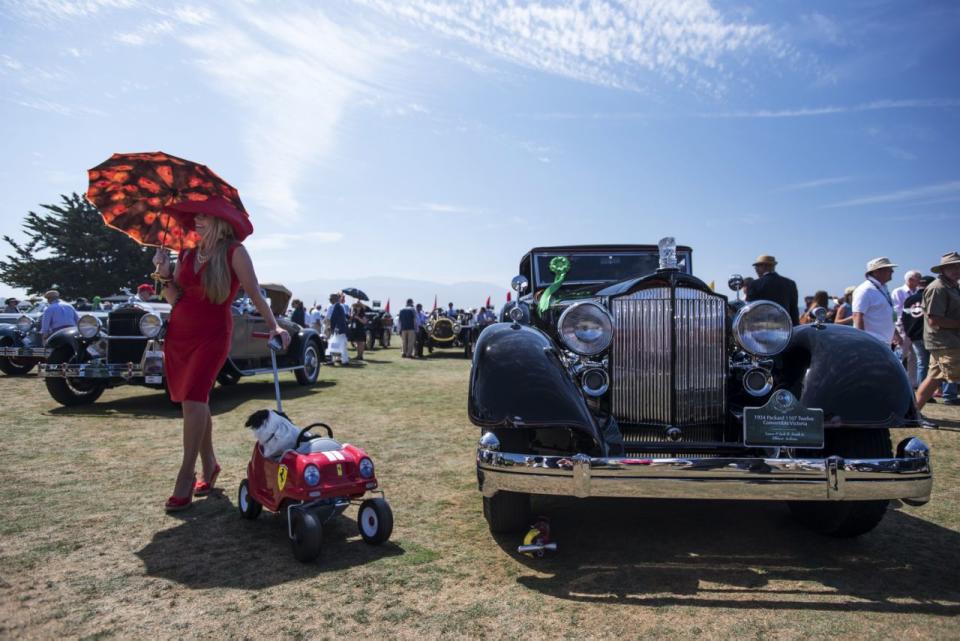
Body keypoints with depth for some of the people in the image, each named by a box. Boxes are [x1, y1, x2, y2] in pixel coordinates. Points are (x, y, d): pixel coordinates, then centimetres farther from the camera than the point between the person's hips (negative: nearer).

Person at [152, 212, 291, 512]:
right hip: (178, 332, 6)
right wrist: (164, 274, -2)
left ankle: (186, 476, -9)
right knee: (197, 400, 10)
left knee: (193, 398, -17)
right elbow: (175, 299, 14)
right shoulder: (187, 254, 11)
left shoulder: (234, 252, -5)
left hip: (212, 334, -6)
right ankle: (209, 466, 24)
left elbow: (254, 294, -9)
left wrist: (274, 325, -20)